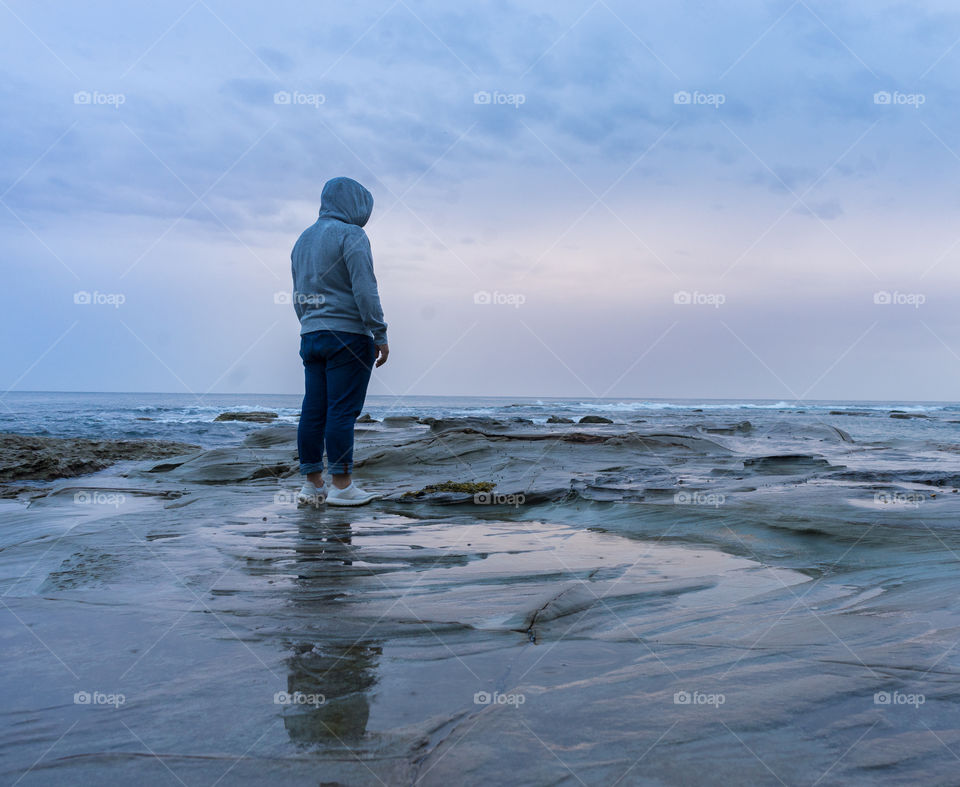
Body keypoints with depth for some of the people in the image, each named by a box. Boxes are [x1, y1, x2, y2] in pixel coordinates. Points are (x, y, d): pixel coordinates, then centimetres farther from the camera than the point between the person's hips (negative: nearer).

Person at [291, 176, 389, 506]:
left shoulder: (303, 239, 18)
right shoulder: (351, 235, -6)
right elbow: (364, 289, -14)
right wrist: (380, 335, -11)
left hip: (311, 335, 8)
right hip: (348, 334, -8)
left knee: (313, 411, 7)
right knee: (343, 410, -6)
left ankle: (312, 484, 12)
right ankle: (342, 486, -3)